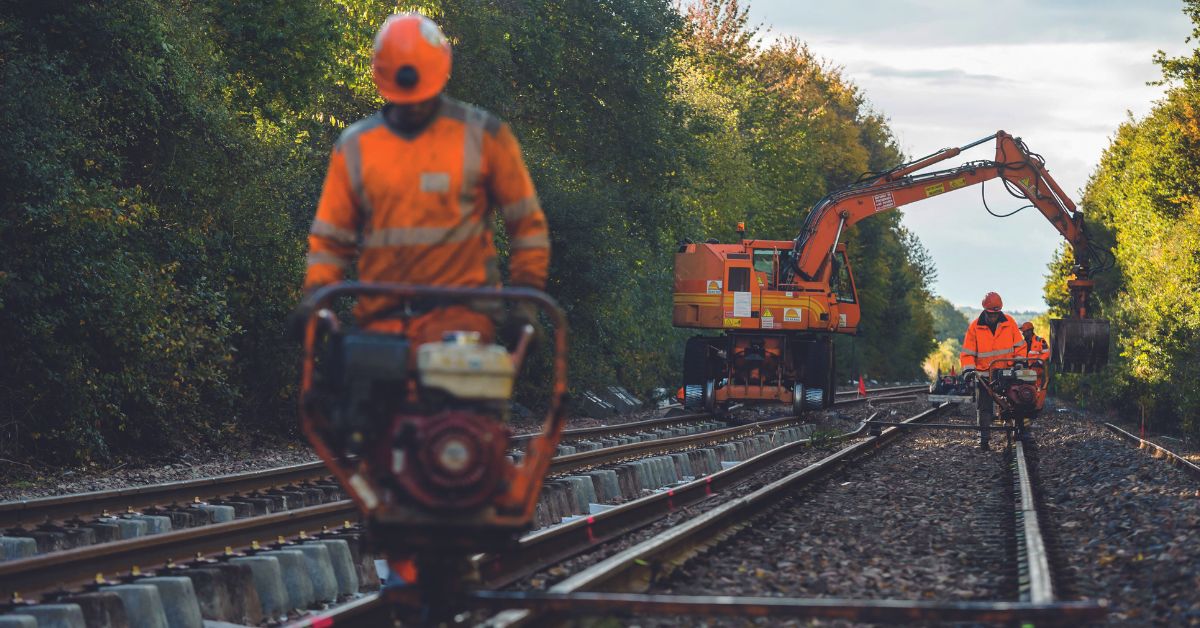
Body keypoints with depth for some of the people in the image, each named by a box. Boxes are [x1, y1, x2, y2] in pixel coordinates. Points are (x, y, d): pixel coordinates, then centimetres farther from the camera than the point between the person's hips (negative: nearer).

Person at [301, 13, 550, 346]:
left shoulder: (483, 135, 4)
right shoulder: (354, 146, 11)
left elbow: (527, 222, 10)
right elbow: (330, 237, 15)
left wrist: (526, 295, 2)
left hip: (460, 312, -4)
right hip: (382, 317, 4)